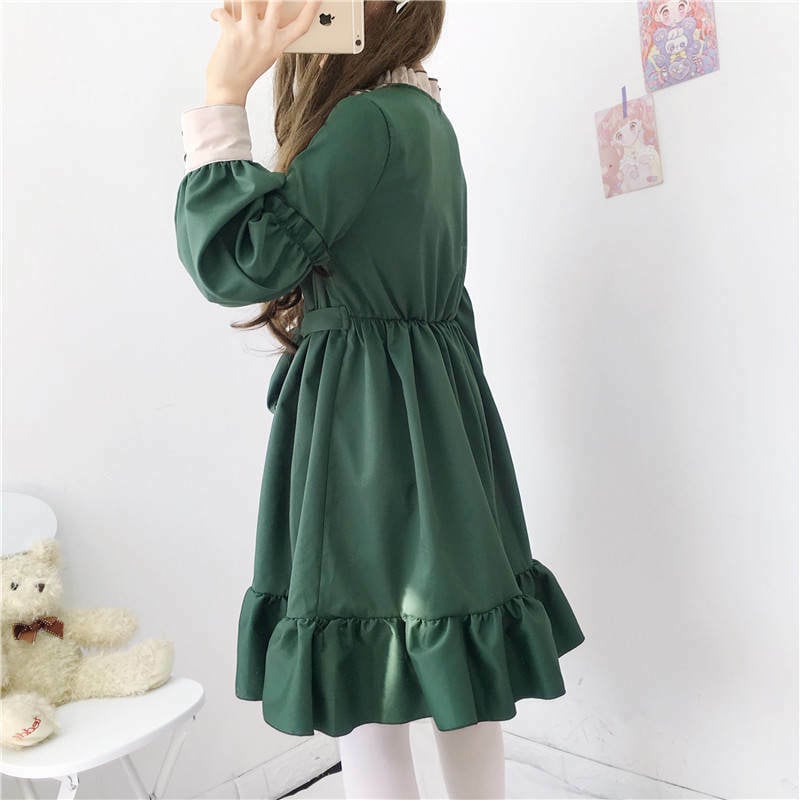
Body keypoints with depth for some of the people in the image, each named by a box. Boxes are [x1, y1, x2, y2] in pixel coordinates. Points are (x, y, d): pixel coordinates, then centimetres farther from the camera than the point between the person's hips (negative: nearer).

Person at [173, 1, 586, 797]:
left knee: (356, 679, 2)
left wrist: (223, 96, -15)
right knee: (453, 672, 17)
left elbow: (237, 261, -18)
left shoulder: (368, 119, -14)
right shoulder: (422, 112, 15)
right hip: (438, 405, 10)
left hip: (364, 422, -10)